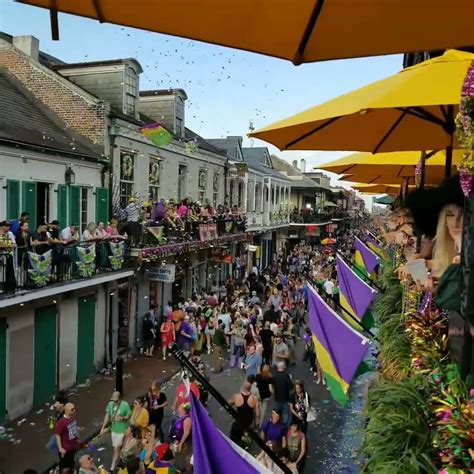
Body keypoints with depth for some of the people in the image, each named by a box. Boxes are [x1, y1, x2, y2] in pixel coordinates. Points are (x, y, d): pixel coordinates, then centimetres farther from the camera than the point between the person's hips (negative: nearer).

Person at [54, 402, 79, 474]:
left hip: (73, 446, 6)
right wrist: (60, 448, -21)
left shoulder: (73, 417, -7)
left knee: (71, 463, 24)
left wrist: (77, 438, 17)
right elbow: (57, 435, -22)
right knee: (65, 466, 10)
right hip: (65, 448, -6)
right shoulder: (61, 422, -28)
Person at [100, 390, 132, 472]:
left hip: (122, 430, -5)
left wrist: (122, 418, -29)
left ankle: (112, 468, 5)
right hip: (113, 429, 5)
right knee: (117, 448, 17)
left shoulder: (125, 405, -20)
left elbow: (129, 416, -10)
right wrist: (103, 428, 3)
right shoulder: (110, 404, -7)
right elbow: (107, 415, 3)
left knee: (116, 448, -4)